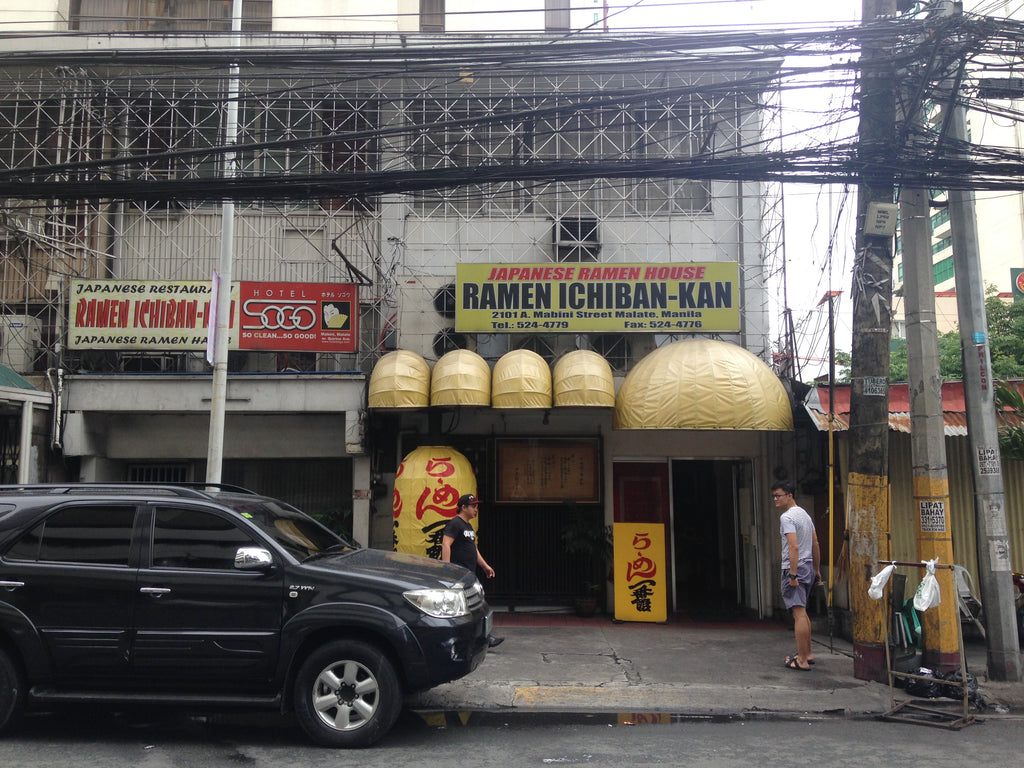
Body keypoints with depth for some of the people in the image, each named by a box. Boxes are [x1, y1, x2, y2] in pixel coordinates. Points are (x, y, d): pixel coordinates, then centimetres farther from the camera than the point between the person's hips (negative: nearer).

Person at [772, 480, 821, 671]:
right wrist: (817, 570, 24)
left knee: (799, 614, -10)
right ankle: (807, 653, 27)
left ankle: (802, 660, -10)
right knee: (802, 612, 20)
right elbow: (815, 545, 20)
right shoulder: (805, 514, 16)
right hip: (809, 568, 11)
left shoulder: (787, 517, -15)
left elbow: (794, 547, -25)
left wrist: (793, 575, -25)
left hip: (795, 569, -11)